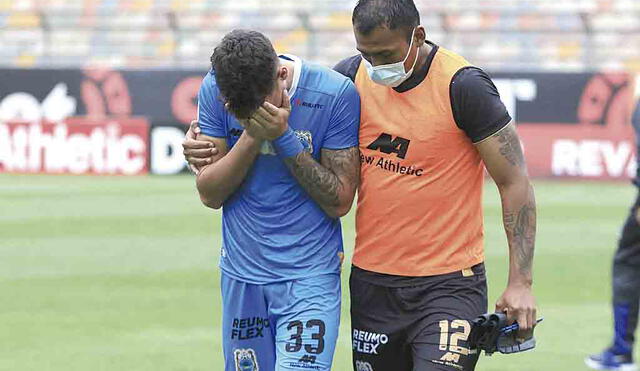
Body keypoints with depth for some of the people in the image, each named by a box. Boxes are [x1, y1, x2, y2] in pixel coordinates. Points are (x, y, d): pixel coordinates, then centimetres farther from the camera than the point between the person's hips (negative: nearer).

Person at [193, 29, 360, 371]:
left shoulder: (335, 94, -13)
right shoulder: (214, 91, -5)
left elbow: (340, 201, -10)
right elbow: (210, 194, -5)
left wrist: (284, 138, -19)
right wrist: (253, 136, -19)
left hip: (309, 276, -3)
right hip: (242, 273, 3)